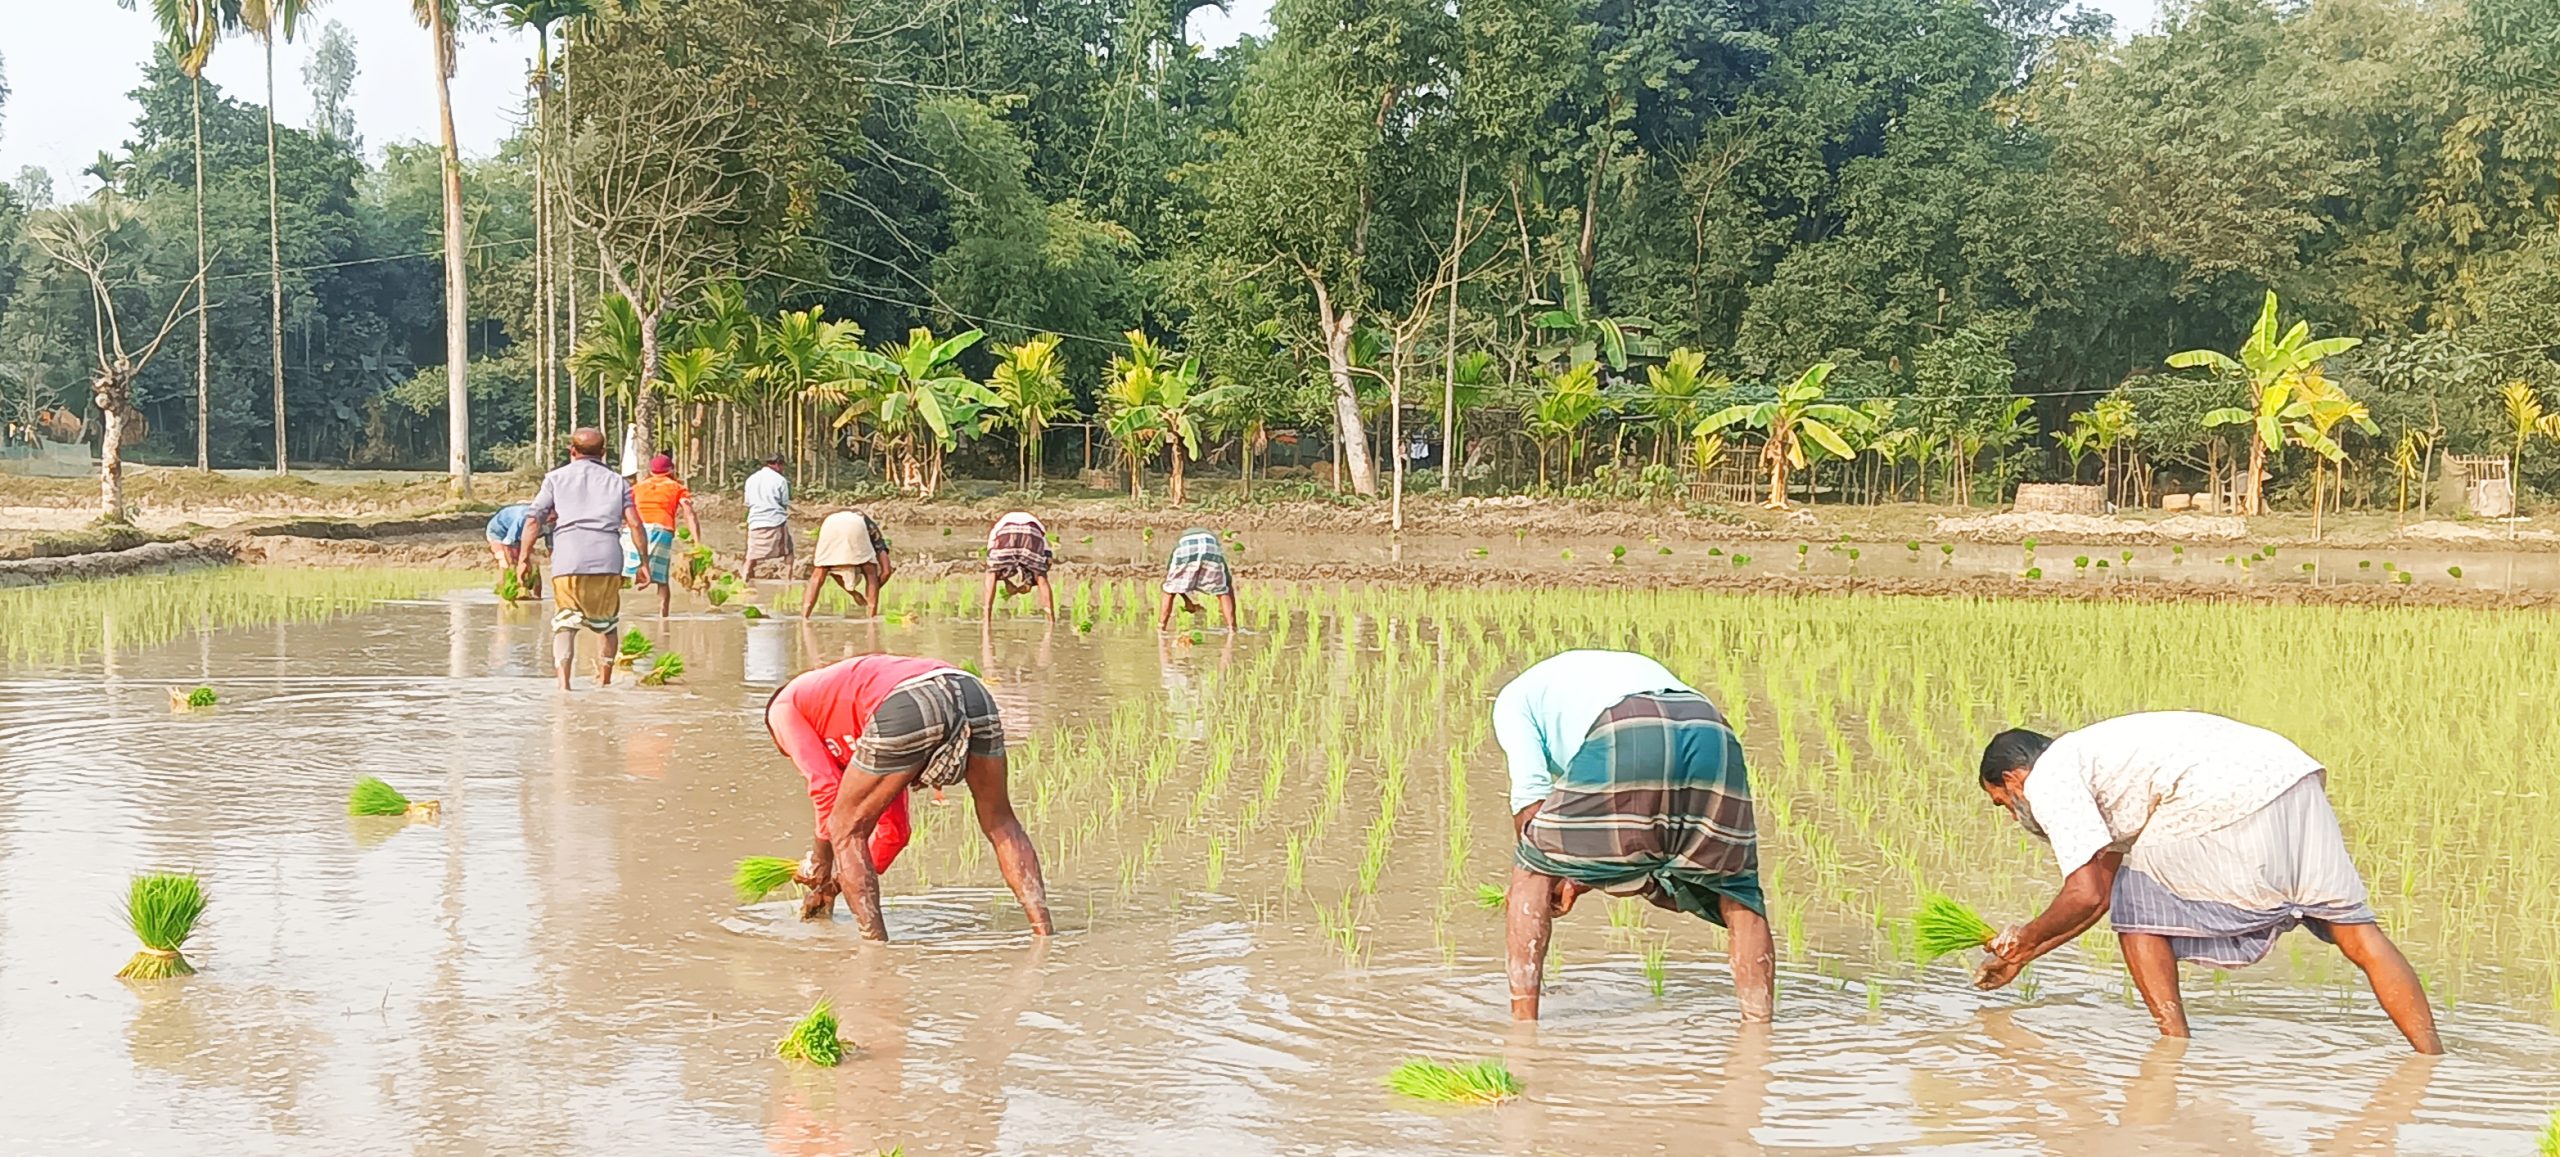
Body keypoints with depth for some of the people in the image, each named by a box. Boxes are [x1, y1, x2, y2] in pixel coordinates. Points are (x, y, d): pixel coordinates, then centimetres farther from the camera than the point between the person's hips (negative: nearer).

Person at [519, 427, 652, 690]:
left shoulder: (556, 478, 15)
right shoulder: (616, 481, 18)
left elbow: (533, 520, 3)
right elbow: (635, 524, 6)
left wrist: (525, 558, 4)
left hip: (567, 561, -1)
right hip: (608, 559, 1)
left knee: (564, 623, 2)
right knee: (606, 623, 18)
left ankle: (563, 681, -17)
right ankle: (604, 683, 19)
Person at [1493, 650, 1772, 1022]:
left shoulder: (1516, 697, 33)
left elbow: (1532, 798, 14)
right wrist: (1582, 879, 40)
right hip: (1712, 733, 4)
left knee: (1533, 870, 18)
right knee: (1738, 891, 25)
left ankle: (1523, 1021, 12)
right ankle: (1758, 1026, 14)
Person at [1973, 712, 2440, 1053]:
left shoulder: (2045, 782, 7)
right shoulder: (2090, 762, 35)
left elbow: (2085, 896, -3)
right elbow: (2102, 892, 42)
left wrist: (2024, 939, 16)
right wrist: (2022, 956, 48)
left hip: (2228, 799, -9)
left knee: (2136, 911, 13)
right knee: (2354, 927, 9)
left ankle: (2176, 1043, 12)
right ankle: (2431, 1056, 5)